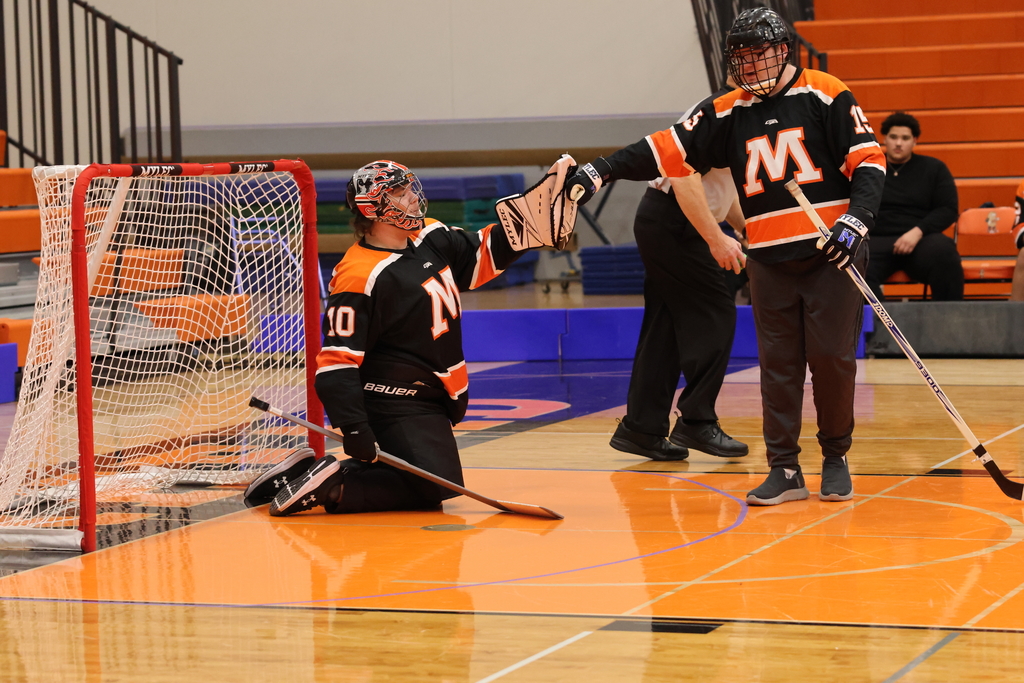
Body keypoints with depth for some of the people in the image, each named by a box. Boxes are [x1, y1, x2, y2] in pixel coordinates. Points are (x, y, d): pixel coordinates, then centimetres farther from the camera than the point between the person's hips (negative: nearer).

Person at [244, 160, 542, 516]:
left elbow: (487, 253, 17)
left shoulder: (431, 239, 5)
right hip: (393, 404, -9)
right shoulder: (359, 276, -20)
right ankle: (332, 487, -12)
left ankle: (309, 473, 14)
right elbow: (337, 360, -22)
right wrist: (354, 427, -29)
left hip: (427, 401, 9)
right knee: (431, 489, -18)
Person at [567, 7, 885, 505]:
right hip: (768, 259, 3)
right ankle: (785, 469, 9)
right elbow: (668, 150, 4)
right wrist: (603, 170, -6)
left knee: (832, 358, -1)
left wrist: (856, 220, -19)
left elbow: (868, 160, -5)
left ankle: (835, 458, 17)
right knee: (777, 363, 3)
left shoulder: (825, 95, -2)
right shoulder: (728, 114, 8)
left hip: (832, 252, -3)